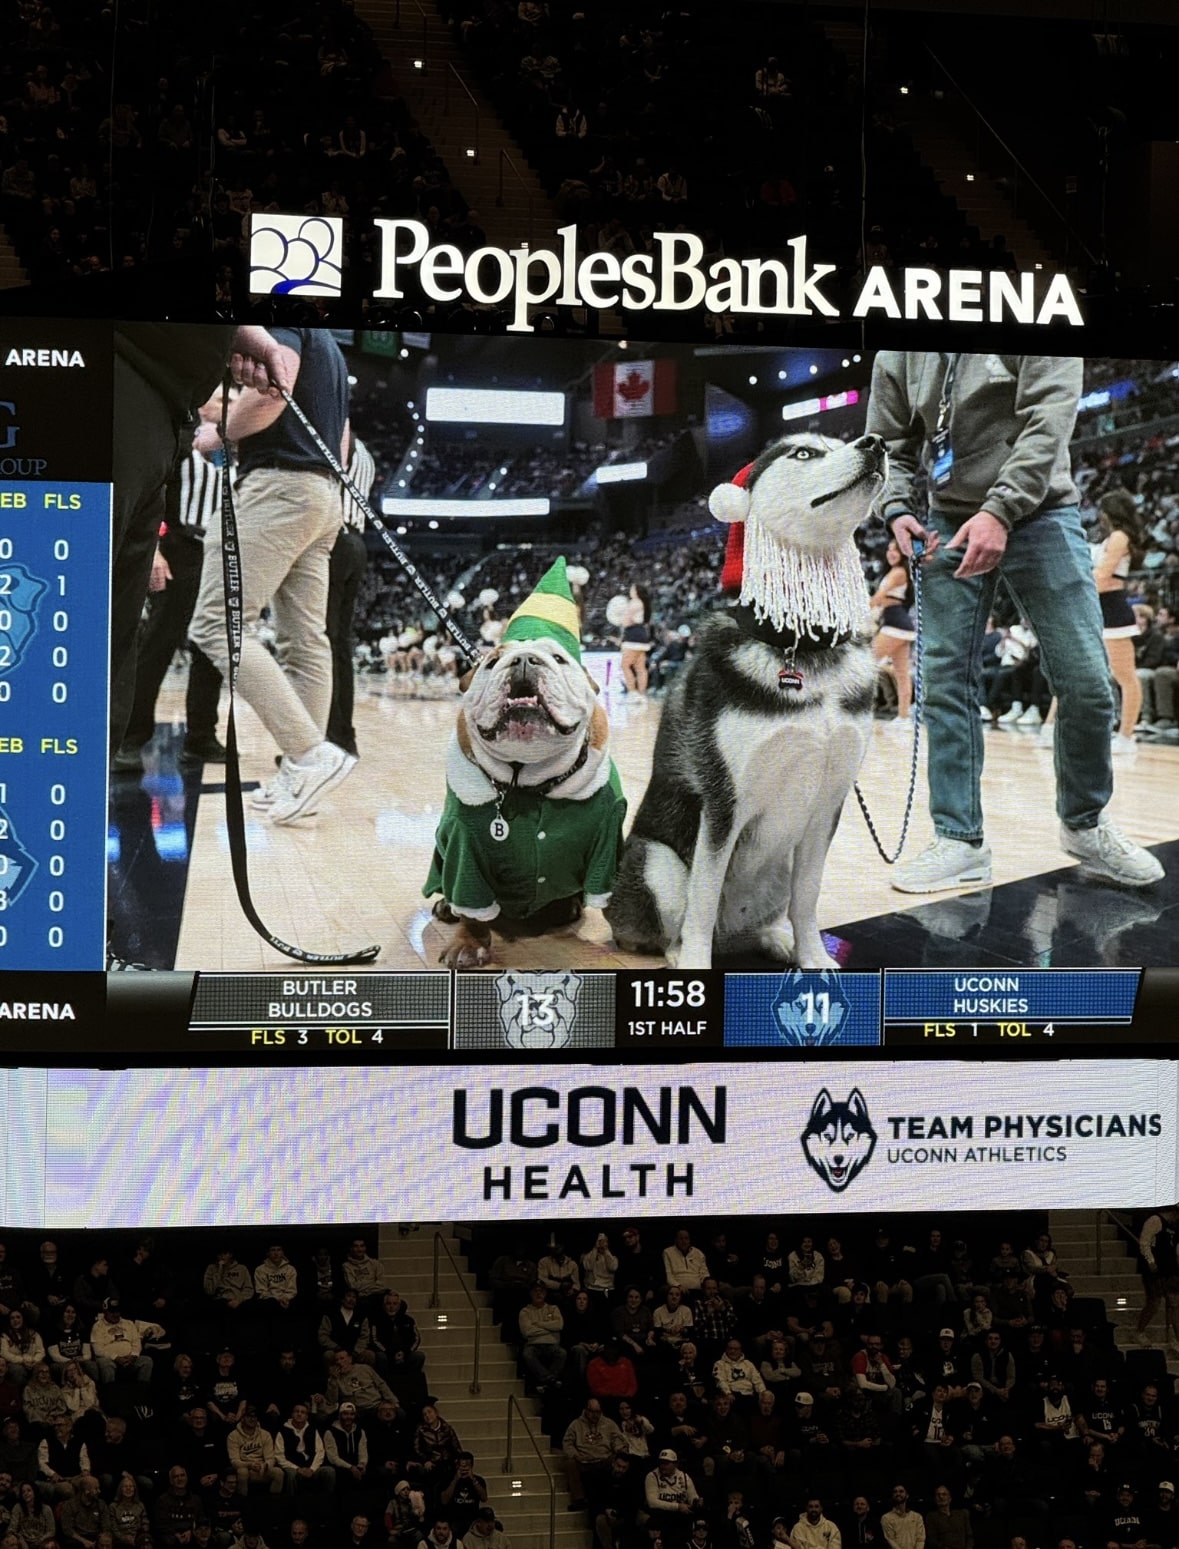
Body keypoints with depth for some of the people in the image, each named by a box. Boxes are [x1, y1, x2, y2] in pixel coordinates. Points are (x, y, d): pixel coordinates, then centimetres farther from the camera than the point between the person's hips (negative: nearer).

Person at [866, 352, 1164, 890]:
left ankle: (1084, 824, 16)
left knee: (1085, 681, -5)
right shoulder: (897, 353, 4)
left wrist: (999, 511, -26)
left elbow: (1048, 420, -16)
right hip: (950, 523, 3)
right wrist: (898, 509, -7)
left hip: (1040, 515, -2)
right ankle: (960, 842, 5)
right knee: (946, 681, -2)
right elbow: (889, 443, 12)